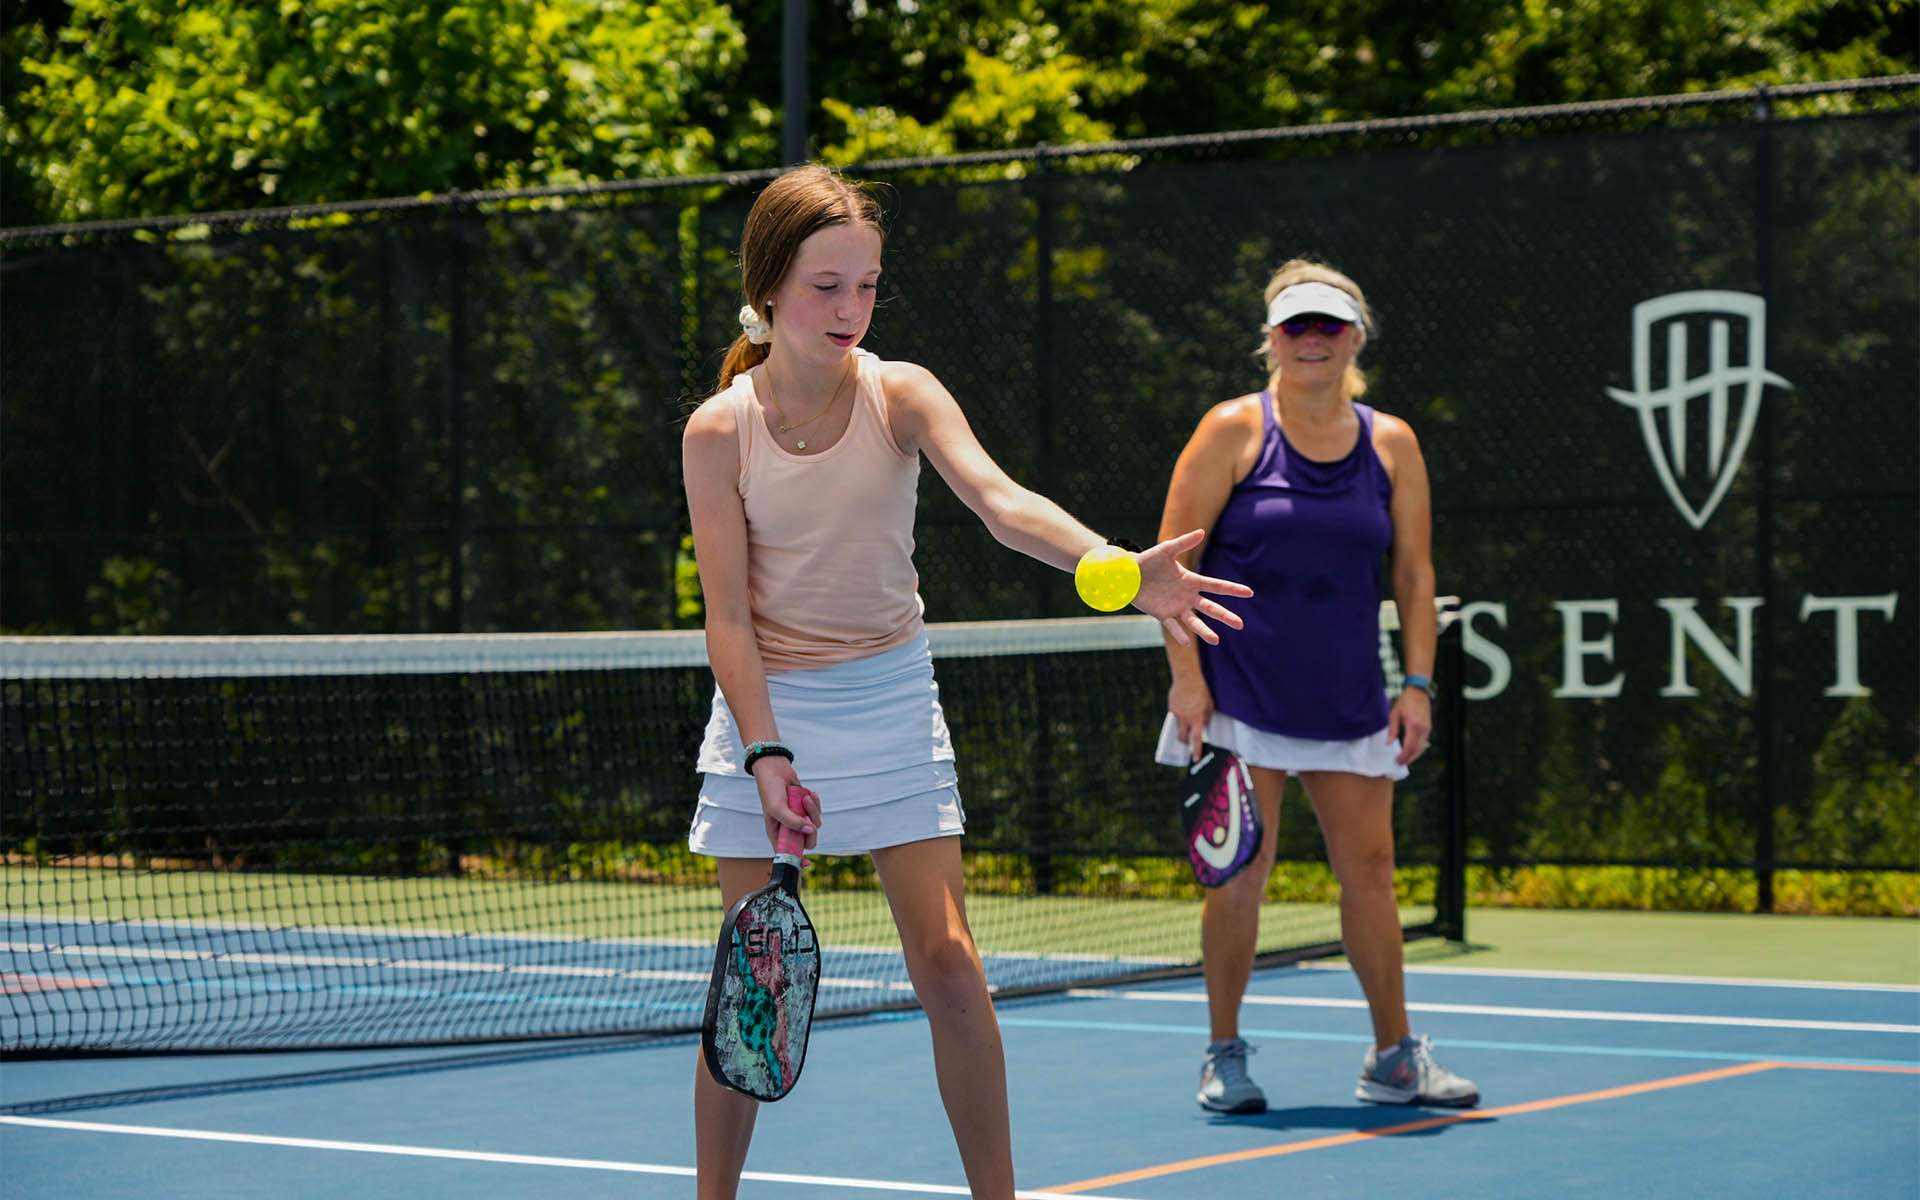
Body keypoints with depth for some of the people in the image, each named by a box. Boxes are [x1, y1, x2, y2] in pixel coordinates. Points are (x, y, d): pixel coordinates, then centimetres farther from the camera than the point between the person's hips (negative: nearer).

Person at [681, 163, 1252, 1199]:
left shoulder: (900, 395, -8)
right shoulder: (718, 431, -8)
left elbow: (1000, 502, -24)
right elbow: (728, 615, -8)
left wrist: (1119, 567, -42)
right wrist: (765, 753, -19)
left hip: (888, 696, 1)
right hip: (766, 700, 0)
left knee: (946, 961, -6)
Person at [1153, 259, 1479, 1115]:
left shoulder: (1391, 444, 8)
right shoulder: (1233, 431, -2)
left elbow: (1415, 573, 10)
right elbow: (1173, 559, -3)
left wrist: (1417, 683, 2)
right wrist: (1186, 674, -10)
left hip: (1351, 704, 3)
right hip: (1241, 695, -3)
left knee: (1369, 869, 4)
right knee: (1240, 874, -3)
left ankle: (1393, 1058, 14)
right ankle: (1225, 1056, 9)